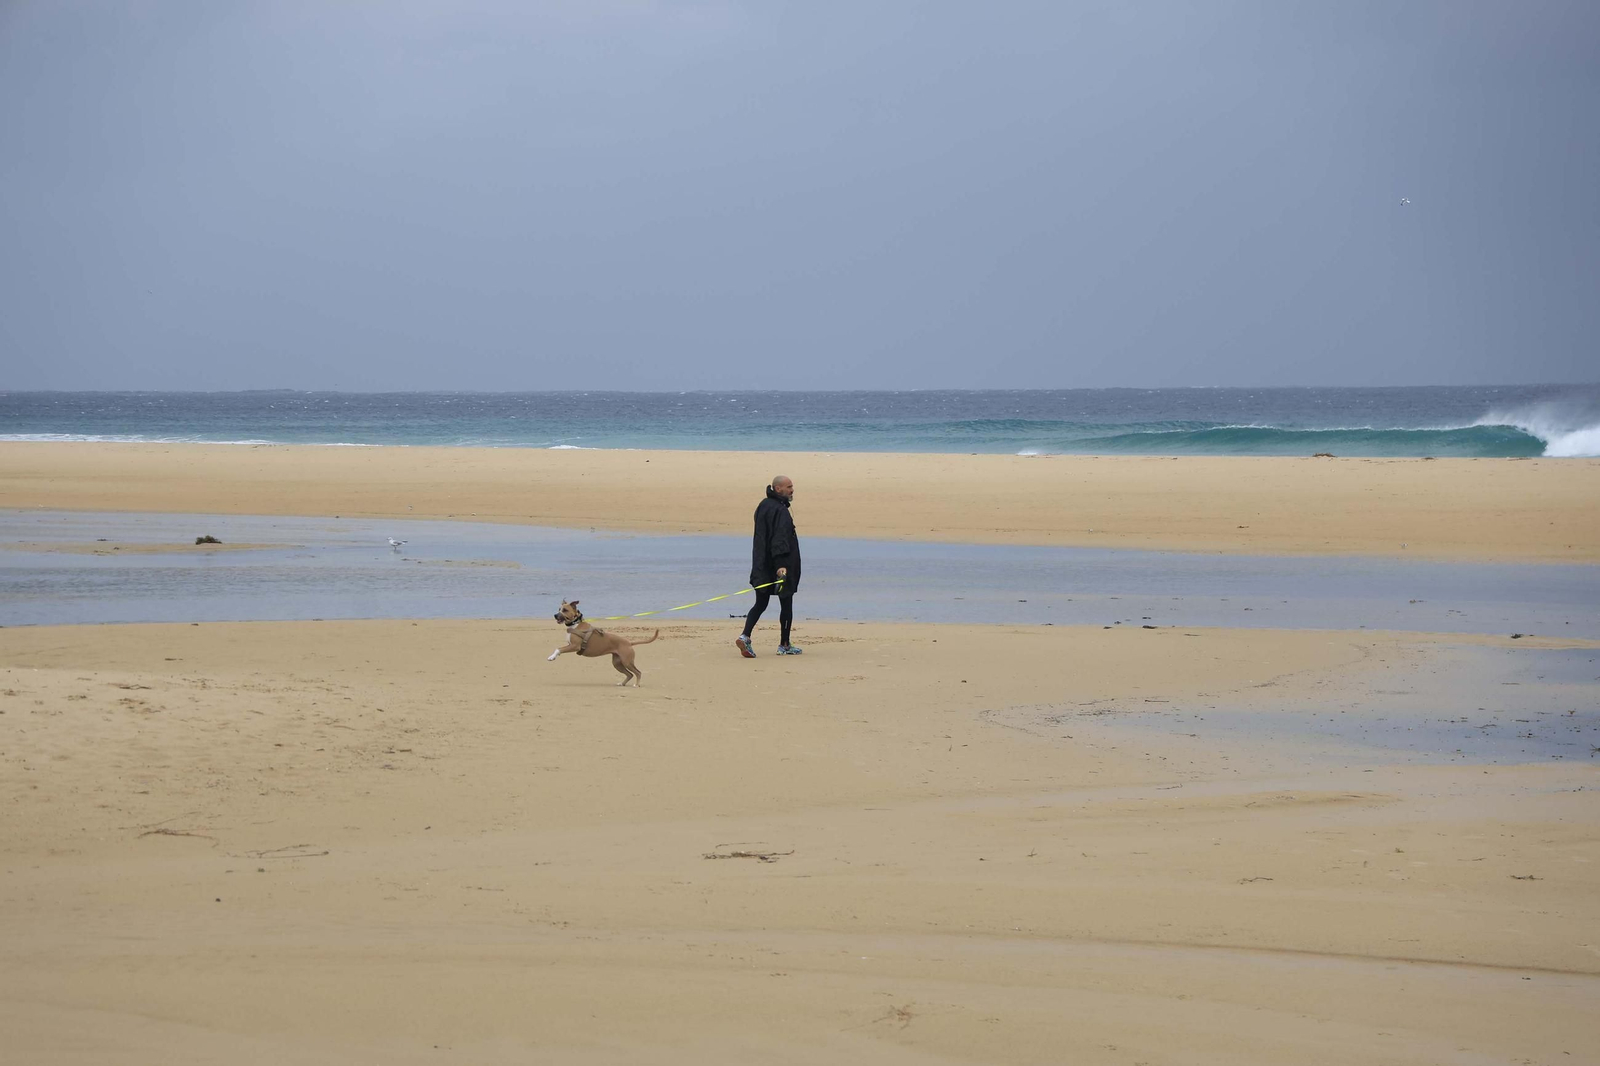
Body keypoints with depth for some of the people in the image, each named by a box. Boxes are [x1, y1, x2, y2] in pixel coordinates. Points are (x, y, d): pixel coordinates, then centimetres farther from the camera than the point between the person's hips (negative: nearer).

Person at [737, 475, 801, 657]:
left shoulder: (763, 506, 12)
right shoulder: (780, 511, -17)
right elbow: (779, 540, -26)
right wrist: (781, 565, -31)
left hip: (762, 567, 8)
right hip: (780, 564, -8)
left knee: (760, 604, 8)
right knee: (786, 604, 6)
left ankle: (745, 636, -11)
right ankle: (784, 645, 14)